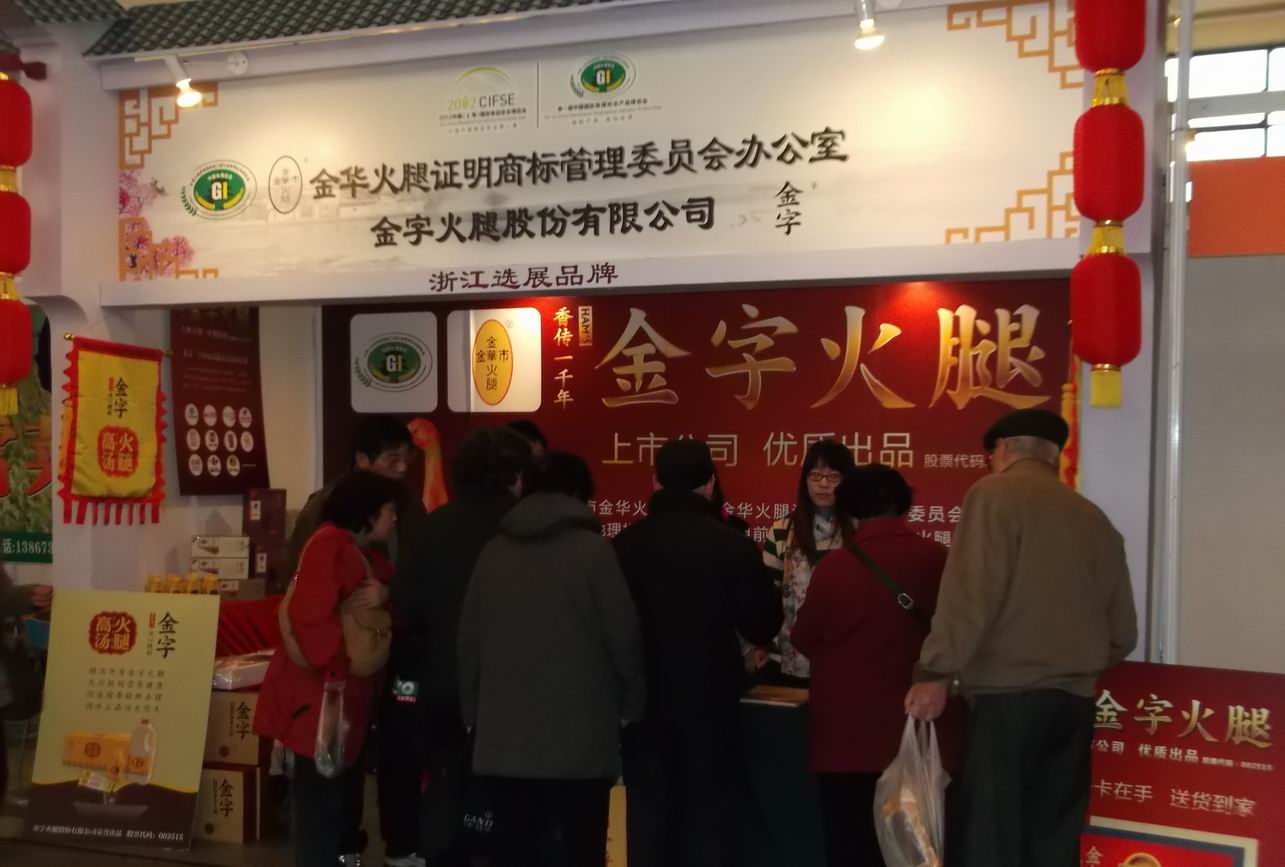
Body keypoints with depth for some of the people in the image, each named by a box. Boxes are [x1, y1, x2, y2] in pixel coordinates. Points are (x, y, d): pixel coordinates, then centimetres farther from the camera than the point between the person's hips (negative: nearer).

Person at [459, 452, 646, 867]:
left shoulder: (493, 552, 8)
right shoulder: (593, 550, -6)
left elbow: (469, 642, 10)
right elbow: (624, 638, -6)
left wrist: (473, 715, 18)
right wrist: (633, 707, 8)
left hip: (504, 737, 5)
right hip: (579, 737, -4)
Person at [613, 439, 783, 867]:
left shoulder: (626, 543, -5)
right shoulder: (732, 544, -13)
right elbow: (763, 626, -5)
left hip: (645, 697, 2)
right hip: (710, 698, -2)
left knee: (648, 810, 12)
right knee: (709, 809, 9)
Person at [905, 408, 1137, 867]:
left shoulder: (996, 493, -2)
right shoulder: (1094, 518, 14)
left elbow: (971, 592, -14)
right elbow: (1123, 631, 16)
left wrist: (936, 672, -11)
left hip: (1009, 694, -6)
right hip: (1074, 700, 6)